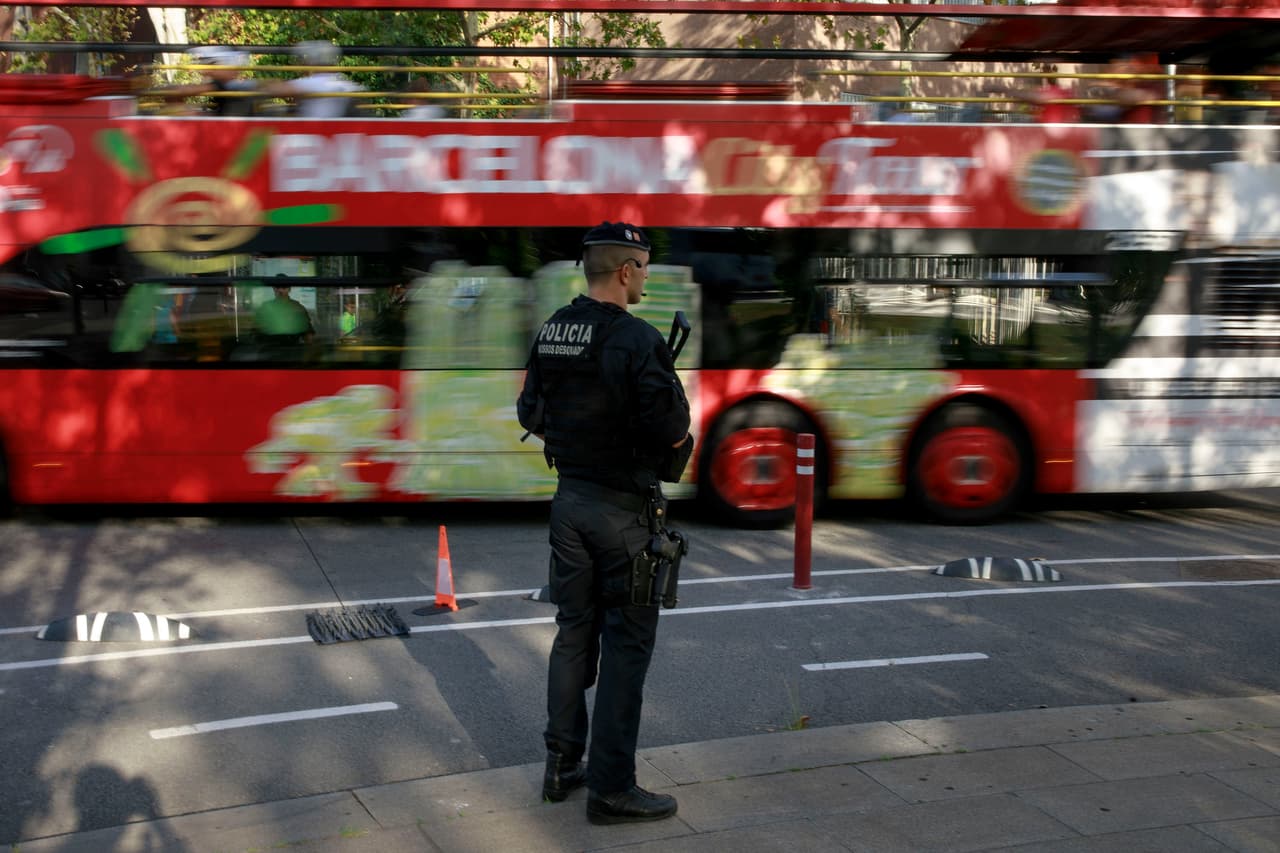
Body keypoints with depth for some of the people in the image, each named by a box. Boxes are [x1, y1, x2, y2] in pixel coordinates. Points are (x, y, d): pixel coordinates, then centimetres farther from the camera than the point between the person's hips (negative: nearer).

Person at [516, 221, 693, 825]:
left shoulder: (551, 332, 5)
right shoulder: (636, 338, -18)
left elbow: (530, 415, 13)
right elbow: (673, 432, -23)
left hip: (569, 498, 7)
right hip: (621, 508, -7)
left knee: (574, 630, 16)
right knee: (626, 642, 1)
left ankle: (561, 765, 24)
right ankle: (611, 788, 6)